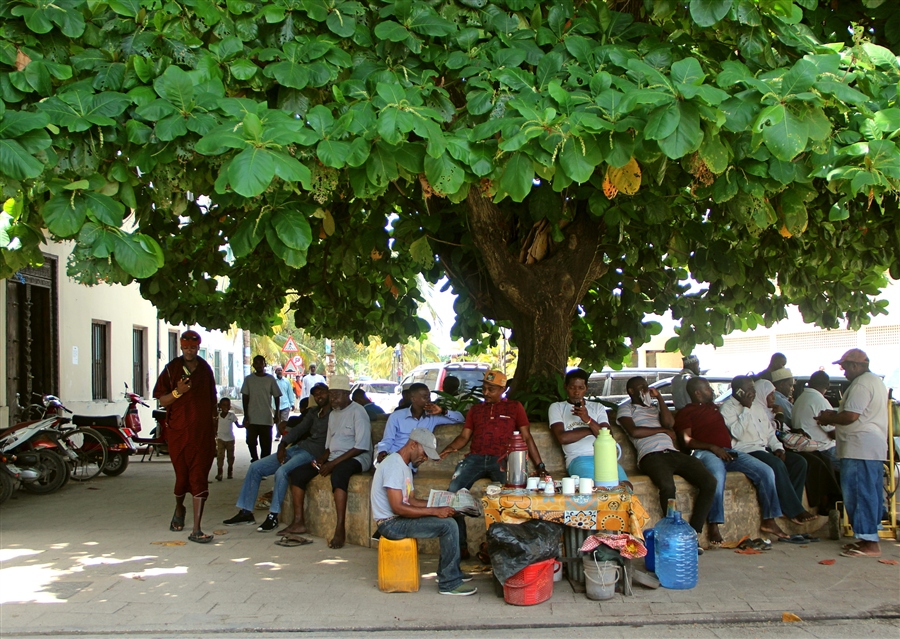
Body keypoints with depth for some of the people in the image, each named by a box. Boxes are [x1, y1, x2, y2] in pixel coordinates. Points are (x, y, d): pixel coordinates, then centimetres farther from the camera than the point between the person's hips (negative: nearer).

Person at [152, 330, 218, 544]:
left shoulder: (205, 368, 10)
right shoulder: (171, 369, 1)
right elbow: (162, 400, 0)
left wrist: (214, 418, 21)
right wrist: (177, 391, -18)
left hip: (203, 431, 1)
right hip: (178, 431, -1)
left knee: (199, 478, -6)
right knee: (182, 475, 10)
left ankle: (196, 529, -8)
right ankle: (179, 509, 43)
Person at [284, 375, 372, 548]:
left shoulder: (358, 412, -9)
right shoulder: (333, 414, 18)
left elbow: (361, 447, -17)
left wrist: (334, 463, -19)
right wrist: (322, 459, 0)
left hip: (356, 458, -9)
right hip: (334, 458, 9)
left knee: (338, 474, -40)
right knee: (297, 473, -4)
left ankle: (340, 529, -41)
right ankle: (298, 522, 1)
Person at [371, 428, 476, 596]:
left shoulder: (404, 466, 15)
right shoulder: (394, 465, -19)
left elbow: (411, 500, 16)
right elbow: (397, 507, -25)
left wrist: (440, 505, 3)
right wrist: (434, 511, -22)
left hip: (399, 519, 11)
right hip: (391, 524, -11)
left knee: (447, 519, 13)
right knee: (449, 526, -17)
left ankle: (445, 572, 21)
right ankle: (449, 584, -9)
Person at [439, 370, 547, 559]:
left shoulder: (514, 407, 18)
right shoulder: (475, 409, 26)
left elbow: (527, 437, 15)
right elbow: (464, 436, 18)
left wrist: (540, 465, 7)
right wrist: (450, 448, -4)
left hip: (501, 459, -3)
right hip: (475, 458, 3)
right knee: (453, 491, -24)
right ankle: (460, 545, -17)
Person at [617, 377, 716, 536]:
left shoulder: (655, 406, 33)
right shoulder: (626, 408, 18)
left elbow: (669, 423, 11)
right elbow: (634, 431, -3)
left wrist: (659, 397, 12)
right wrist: (664, 430, 7)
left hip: (674, 453, 6)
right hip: (651, 456, -6)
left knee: (709, 481, -18)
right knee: (667, 486, -38)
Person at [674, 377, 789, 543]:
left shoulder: (714, 407, 30)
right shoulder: (684, 413, 8)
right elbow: (687, 441, -5)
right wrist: (712, 447, -18)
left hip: (728, 452, 7)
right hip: (704, 452, -7)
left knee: (766, 471, -10)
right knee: (717, 475, -41)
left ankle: (769, 520, -2)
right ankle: (713, 526, -34)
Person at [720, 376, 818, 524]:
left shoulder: (758, 405, 19)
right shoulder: (728, 407, -5)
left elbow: (770, 431, 22)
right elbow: (737, 433, -18)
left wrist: (777, 448, 3)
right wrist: (746, 408, -17)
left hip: (765, 448, 8)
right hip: (745, 451, -8)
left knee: (799, 461, -9)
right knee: (777, 464, -31)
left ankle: (790, 506, -10)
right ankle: (795, 511, -22)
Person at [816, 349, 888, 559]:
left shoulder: (861, 384, -14)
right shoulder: (876, 381, 20)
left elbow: (850, 416, -21)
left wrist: (828, 419, -5)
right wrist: (835, 416, 17)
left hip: (860, 448, -11)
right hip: (876, 447, 11)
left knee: (858, 493, -8)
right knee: (872, 493, 12)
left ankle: (869, 542, -8)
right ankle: (870, 537, 16)